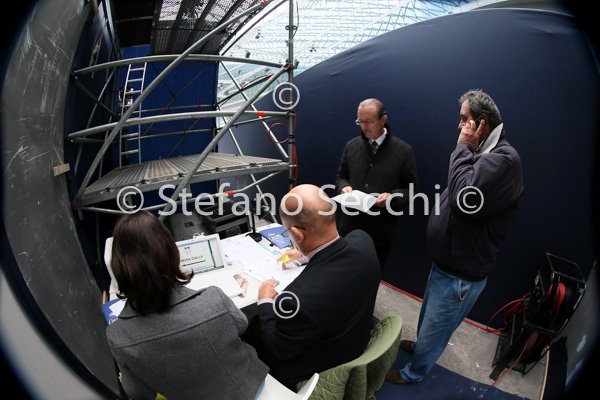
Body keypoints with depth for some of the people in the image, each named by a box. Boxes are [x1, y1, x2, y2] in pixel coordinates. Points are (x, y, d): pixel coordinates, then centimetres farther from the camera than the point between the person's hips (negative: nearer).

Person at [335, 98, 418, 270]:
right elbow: (340, 177, 14)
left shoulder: (403, 150, -6)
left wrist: (392, 196, -20)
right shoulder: (352, 145, 3)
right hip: (350, 226, 3)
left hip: (381, 230, -2)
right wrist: (344, 186, -8)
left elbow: (411, 189, -1)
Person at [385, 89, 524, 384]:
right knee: (428, 314, 31)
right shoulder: (484, 153, 5)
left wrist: (464, 148, -25)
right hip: (447, 261, 9)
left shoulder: (503, 158, -26)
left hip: (461, 275, -9)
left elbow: (465, 200, -37)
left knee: (434, 328, 14)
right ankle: (420, 345, 57)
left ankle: (413, 372, 37)